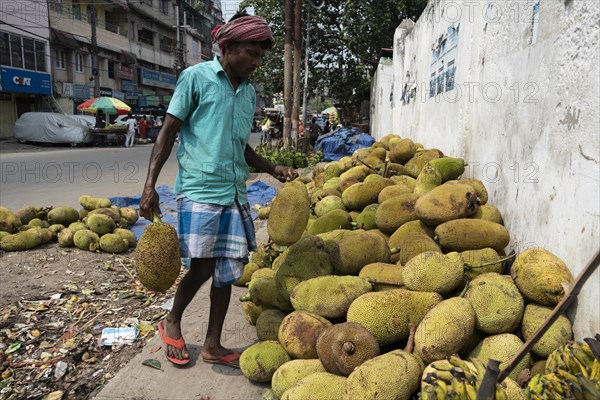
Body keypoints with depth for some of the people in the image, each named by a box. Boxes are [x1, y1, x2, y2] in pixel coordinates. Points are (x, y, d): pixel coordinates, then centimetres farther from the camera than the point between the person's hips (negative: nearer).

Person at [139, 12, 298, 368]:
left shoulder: (250, 92, 16)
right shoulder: (196, 77, -1)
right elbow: (168, 132, -2)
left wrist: (274, 169, 9)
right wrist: (150, 184, -9)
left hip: (235, 192, 6)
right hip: (199, 188, -6)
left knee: (227, 270, 6)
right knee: (203, 266, -7)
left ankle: (213, 345, 22)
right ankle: (172, 322, 23)